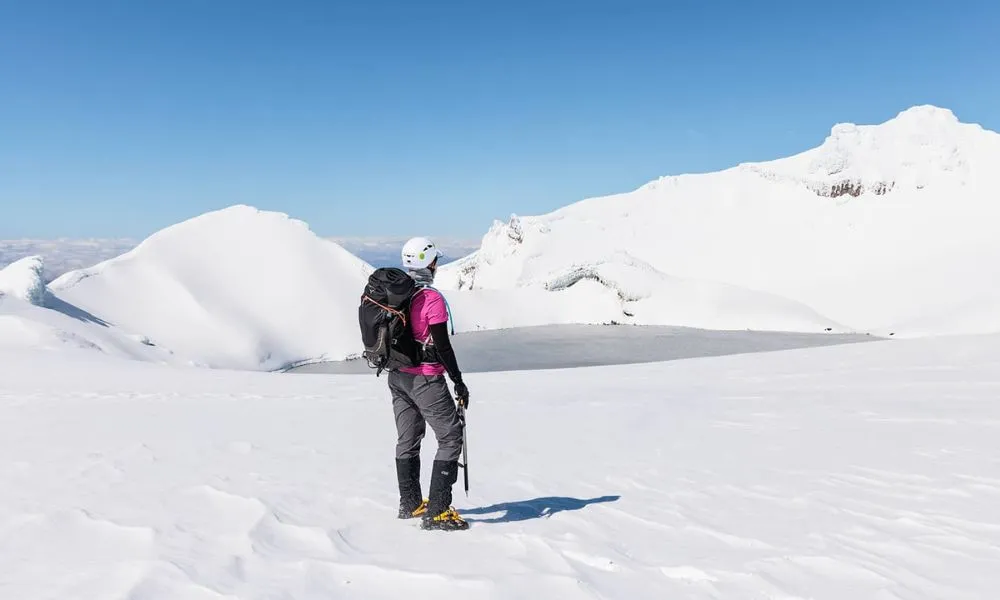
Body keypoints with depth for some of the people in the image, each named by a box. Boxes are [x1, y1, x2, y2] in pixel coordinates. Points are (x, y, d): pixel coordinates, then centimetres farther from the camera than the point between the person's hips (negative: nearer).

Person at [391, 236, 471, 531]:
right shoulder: (432, 298, -19)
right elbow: (442, 345, -18)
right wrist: (459, 382, -9)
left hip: (397, 377, 8)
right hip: (426, 379, -8)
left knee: (407, 440, 18)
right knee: (451, 438, 1)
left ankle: (410, 504, 31)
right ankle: (436, 511, -2)